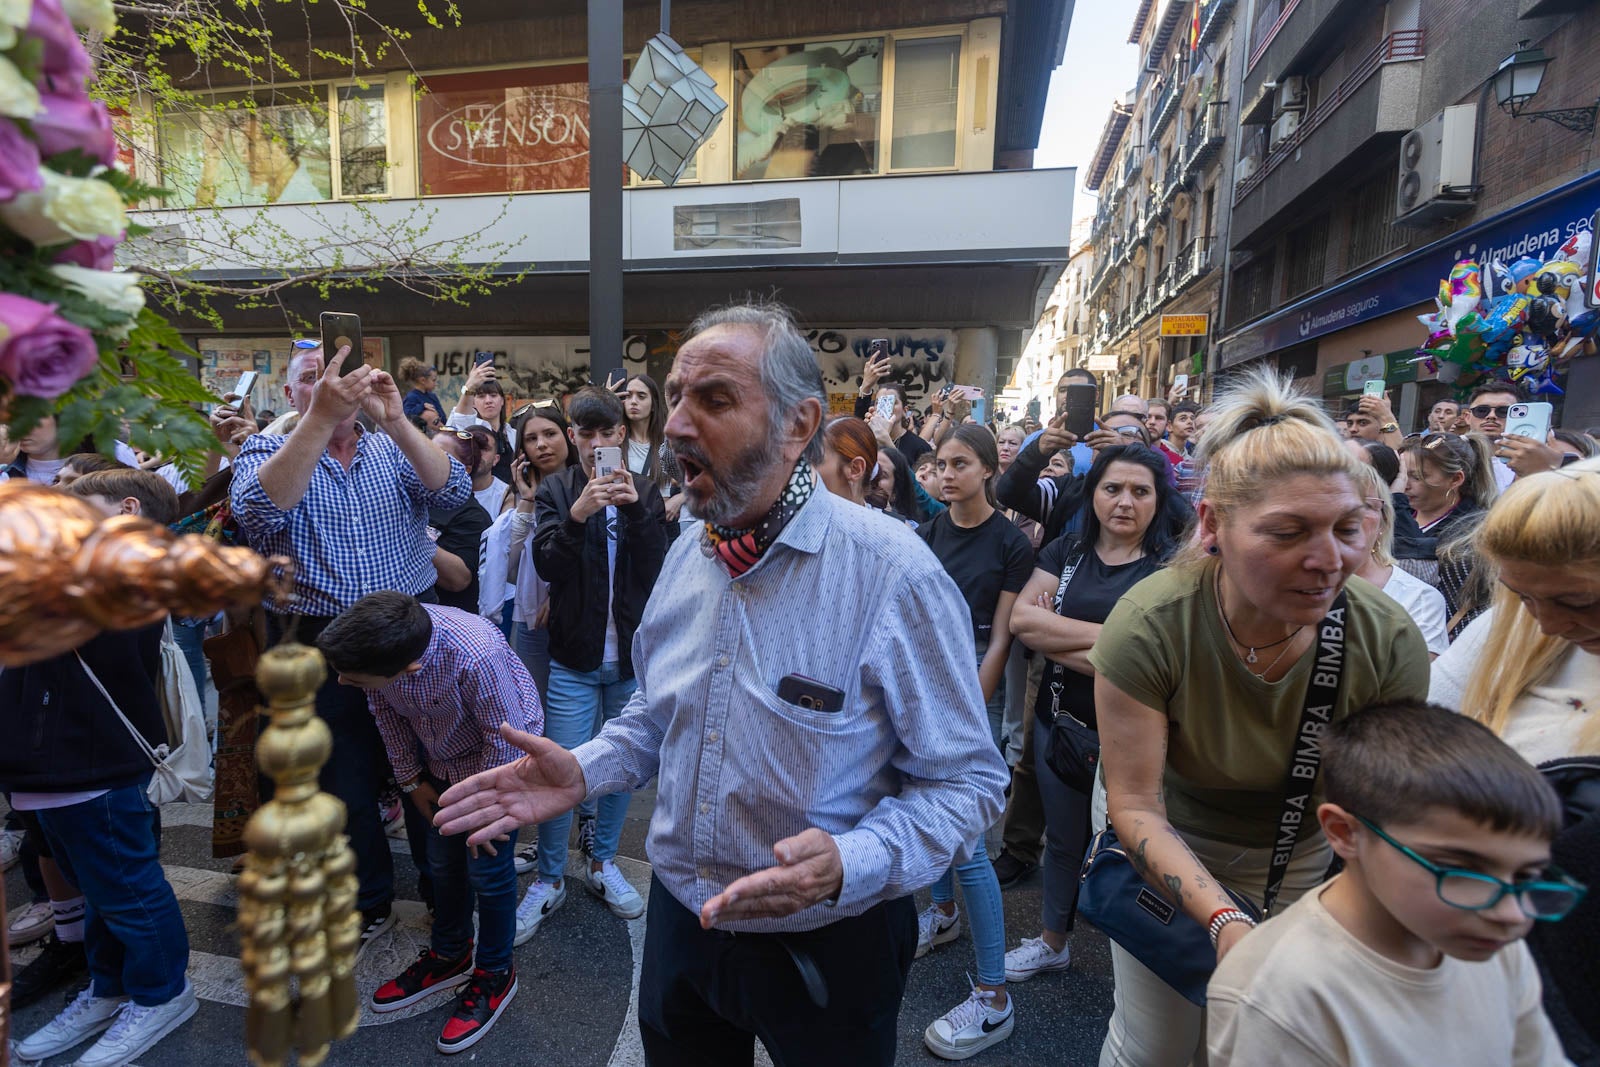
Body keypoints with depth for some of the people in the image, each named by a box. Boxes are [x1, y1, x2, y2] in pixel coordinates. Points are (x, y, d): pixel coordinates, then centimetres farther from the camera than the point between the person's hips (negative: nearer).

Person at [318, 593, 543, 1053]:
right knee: (443, 860, 17)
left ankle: (494, 974, 26)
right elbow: (385, 710, -3)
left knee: (486, 868, 3)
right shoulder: (377, 645, -26)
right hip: (442, 757, 6)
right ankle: (449, 956, 41)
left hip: (500, 755, -6)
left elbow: (504, 739, -28)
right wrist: (411, 780, 5)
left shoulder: (477, 656, -45)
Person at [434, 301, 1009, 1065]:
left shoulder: (893, 574, -23)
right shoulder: (685, 555, -2)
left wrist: (848, 865, -33)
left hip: (824, 947, -5)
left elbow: (965, 780, -17)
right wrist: (583, 772, -5)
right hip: (680, 921, 6)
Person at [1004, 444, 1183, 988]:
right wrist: (1105, 635, -18)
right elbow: (1021, 619, -12)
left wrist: (1054, 638, -18)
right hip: (1058, 721, 4)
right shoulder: (1067, 550, 1)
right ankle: (1051, 942, 44)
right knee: (1062, 838, 22)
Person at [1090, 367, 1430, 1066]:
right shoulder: (1149, 626, -31)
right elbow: (1136, 806, -24)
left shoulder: (1389, 642, -23)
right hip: (1167, 849, -2)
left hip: (1300, 862, 3)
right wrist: (1224, 921, -36)